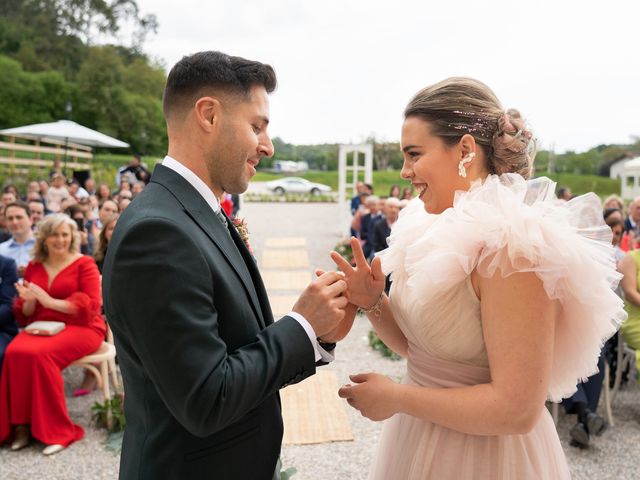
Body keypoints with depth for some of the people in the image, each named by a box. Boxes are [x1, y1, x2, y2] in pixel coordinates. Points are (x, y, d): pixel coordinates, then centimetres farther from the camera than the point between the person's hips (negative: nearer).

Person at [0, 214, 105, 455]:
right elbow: (23, 315, 15)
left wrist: (50, 301, -17)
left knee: (39, 354, -32)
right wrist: (29, 301, -9)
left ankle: (57, 431, -21)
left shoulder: (84, 264, 0)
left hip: (79, 327, -4)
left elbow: (90, 306, -10)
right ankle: (20, 424, -15)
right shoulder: (33, 267, 13)